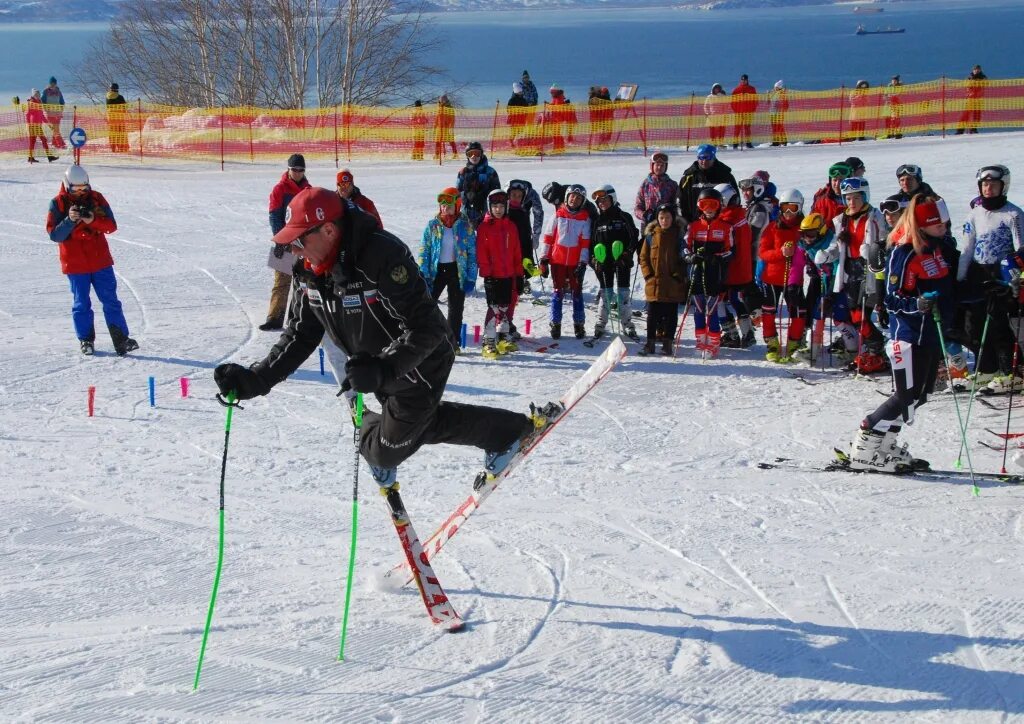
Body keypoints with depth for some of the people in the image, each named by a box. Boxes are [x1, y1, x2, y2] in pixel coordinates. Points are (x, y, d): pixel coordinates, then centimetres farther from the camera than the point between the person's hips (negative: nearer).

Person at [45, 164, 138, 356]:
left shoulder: (96, 198, 1)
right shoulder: (58, 204, -5)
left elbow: (111, 225, -4)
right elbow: (54, 235, -10)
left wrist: (93, 220, -23)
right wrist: (70, 220, -26)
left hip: (101, 261, 2)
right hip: (75, 264, -2)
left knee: (110, 301, 1)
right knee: (81, 304, 6)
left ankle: (121, 340, 3)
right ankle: (86, 340, 18)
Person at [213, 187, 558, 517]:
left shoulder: (383, 256, -36)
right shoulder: (307, 271, -12)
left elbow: (426, 328, -36)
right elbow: (300, 334, -3)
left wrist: (381, 370, -50)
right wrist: (254, 380, -16)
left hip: (419, 369, -8)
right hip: (381, 372, 8)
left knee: (384, 449, 6)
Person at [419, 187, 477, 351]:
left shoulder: (465, 226, -1)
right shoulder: (432, 225, 0)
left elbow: (472, 253, 0)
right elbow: (424, 251, 1)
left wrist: (471, 278, -6)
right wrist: (423, 274, -8)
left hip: (457, 270, 0)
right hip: (436, 269, 0)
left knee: (456, 308, 7)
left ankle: (453, 342, 17)